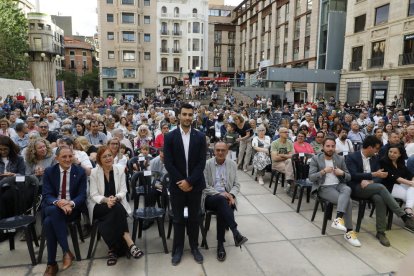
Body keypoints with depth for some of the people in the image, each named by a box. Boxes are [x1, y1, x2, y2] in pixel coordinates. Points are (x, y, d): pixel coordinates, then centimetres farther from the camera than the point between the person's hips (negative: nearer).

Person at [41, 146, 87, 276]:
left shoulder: (80, 172, 0)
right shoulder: (49, 171, 3)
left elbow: (82, 196, -4)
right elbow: (46, 195, -5)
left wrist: (71, 203, -26)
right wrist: (58, 202, -28)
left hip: (72, 208, -1)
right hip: (52, 207, 2)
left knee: (49, 222, -31)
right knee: (54, 210, -36)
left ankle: (51, 264, -18)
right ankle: (66, 251, -27)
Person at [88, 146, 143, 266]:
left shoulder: (120, 169, 1)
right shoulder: (94, 172, -4)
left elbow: (123, 191, -1)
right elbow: (93, 195, -6)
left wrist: (115, 198, -23)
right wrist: (106, 200, -26)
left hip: (116, 203, 2)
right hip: (99, 206, -2)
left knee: (112, 217, -34)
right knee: (117, 208, -34)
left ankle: (113, 249, -22)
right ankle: (129, 244, -37)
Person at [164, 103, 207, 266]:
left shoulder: (200, 137, -2)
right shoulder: (170, 137, -4)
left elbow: (201, 162, -6)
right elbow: (168, 163, -7)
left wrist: (189, 181, -14)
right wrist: (181, 181, -13)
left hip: (195, 184, 1)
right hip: (177, 184, -1)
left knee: (194, 218, 13)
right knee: (178, 219, 11)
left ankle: (194, 246, 31)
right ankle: (178, 248, 27)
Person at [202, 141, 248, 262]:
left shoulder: (233, 164, 7)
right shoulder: (207, 164, -4)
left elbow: (236, 184, 9)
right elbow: (205, 187, -6)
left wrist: (232, 195, -13)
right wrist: (220, 194, -18)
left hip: (226, 198, 2)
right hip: (210, 197, -2)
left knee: (221, 210, -31)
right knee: (221, 200, -36)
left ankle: (220, 244, -20)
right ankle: (236, 233, -39)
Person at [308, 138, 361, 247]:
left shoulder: (340, 159, 12)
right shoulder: (315, 159, 0)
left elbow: (349, 177, 14)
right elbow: (311, 177, -7)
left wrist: (342, 173, -9)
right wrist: (323, 171, -22)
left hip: (339, 185, 4)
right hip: (324, 188, -4)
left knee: (347, 189, -35)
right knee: (348, 200, -27)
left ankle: (338, 219, -42)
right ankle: (349, 232, -20)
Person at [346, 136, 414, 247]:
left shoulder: (374, 159, 15)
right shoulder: (352, 157, -5)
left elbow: (379, 177, 9)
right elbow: (353, 175, -16)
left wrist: (370, 181, -13)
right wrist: (373, 174, -20)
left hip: (371, 187, 5)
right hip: (357, 188, -5)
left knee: (379, 198, -30)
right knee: (380, 187, -31)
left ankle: (380, 232, -22)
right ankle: (404, 216, -26)